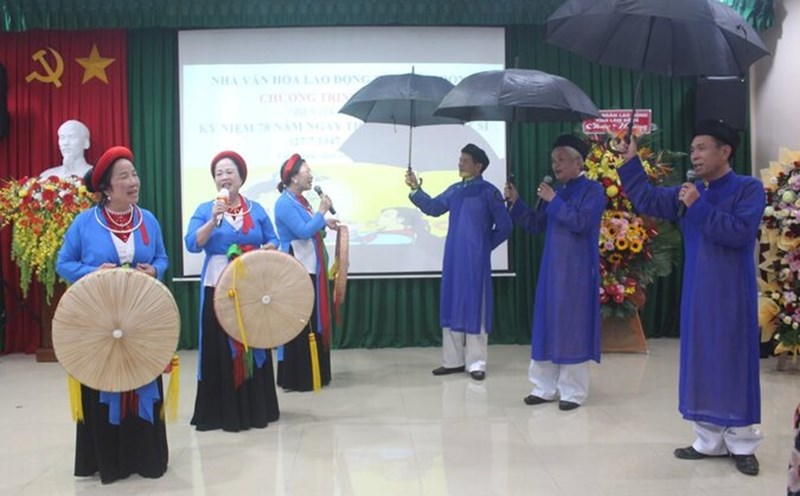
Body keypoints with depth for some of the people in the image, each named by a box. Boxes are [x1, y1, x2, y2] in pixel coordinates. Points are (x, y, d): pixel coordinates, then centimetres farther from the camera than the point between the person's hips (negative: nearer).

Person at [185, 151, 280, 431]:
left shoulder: (256, 210, 10)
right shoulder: (205, 210, 3)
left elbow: (273, 243, 11)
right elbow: (192, 244, -11)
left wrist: (264, 251, -10)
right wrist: (214, 220, -22)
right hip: (218, 290, -2)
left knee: (254, 346, 6)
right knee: (220, 349, -3)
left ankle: (257, 409, 16)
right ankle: (222, 412, 5)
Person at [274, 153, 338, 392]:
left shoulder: (300, 200, 15)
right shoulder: (285, 203, -14)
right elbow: (303, 232, -22)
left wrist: (324, 223, 9)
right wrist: (321, 212, -13)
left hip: (310, 269, 10)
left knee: (313, 322, 14)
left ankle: (312, 373, 23)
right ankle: (297, 378, 1)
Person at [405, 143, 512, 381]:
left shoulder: (489, 192, -7)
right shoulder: (454, 190, 10)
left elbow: (504, 227, -4)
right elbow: (433, 208, 10)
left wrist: (485, 245, 2)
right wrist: (415, 189, 0)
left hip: (476, 261, -6)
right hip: (453, 258, 6)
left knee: (475, 308, 0)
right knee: (451, 307, 9)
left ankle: (476, 363, 9)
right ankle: (453, 360, 19)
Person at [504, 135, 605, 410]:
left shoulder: (592, 190, -6)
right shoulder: (555, 191, 14)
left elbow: (581, 223, -20)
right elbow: (536, 225, 13)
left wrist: (554, 201, -17)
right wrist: (515, 202, 3)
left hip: (577, 271, -7)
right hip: (552, 268, 7)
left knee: (572, 326, -3)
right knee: (548, 324, 8)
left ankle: (573, 391, 7)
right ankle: (546, 387, 16)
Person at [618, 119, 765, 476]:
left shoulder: (749, 188, -7)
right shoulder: (689, 191, 9)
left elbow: (740, 232, -20)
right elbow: (647, 202, 6)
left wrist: (699, 207, -19)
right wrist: (630, 163, -2)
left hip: (732, 295, -6)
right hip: (697, 294, 6)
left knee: (734, 364, 2)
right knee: (700, 364, 9)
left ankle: (742, 444, 16)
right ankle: (710, 442, 20)